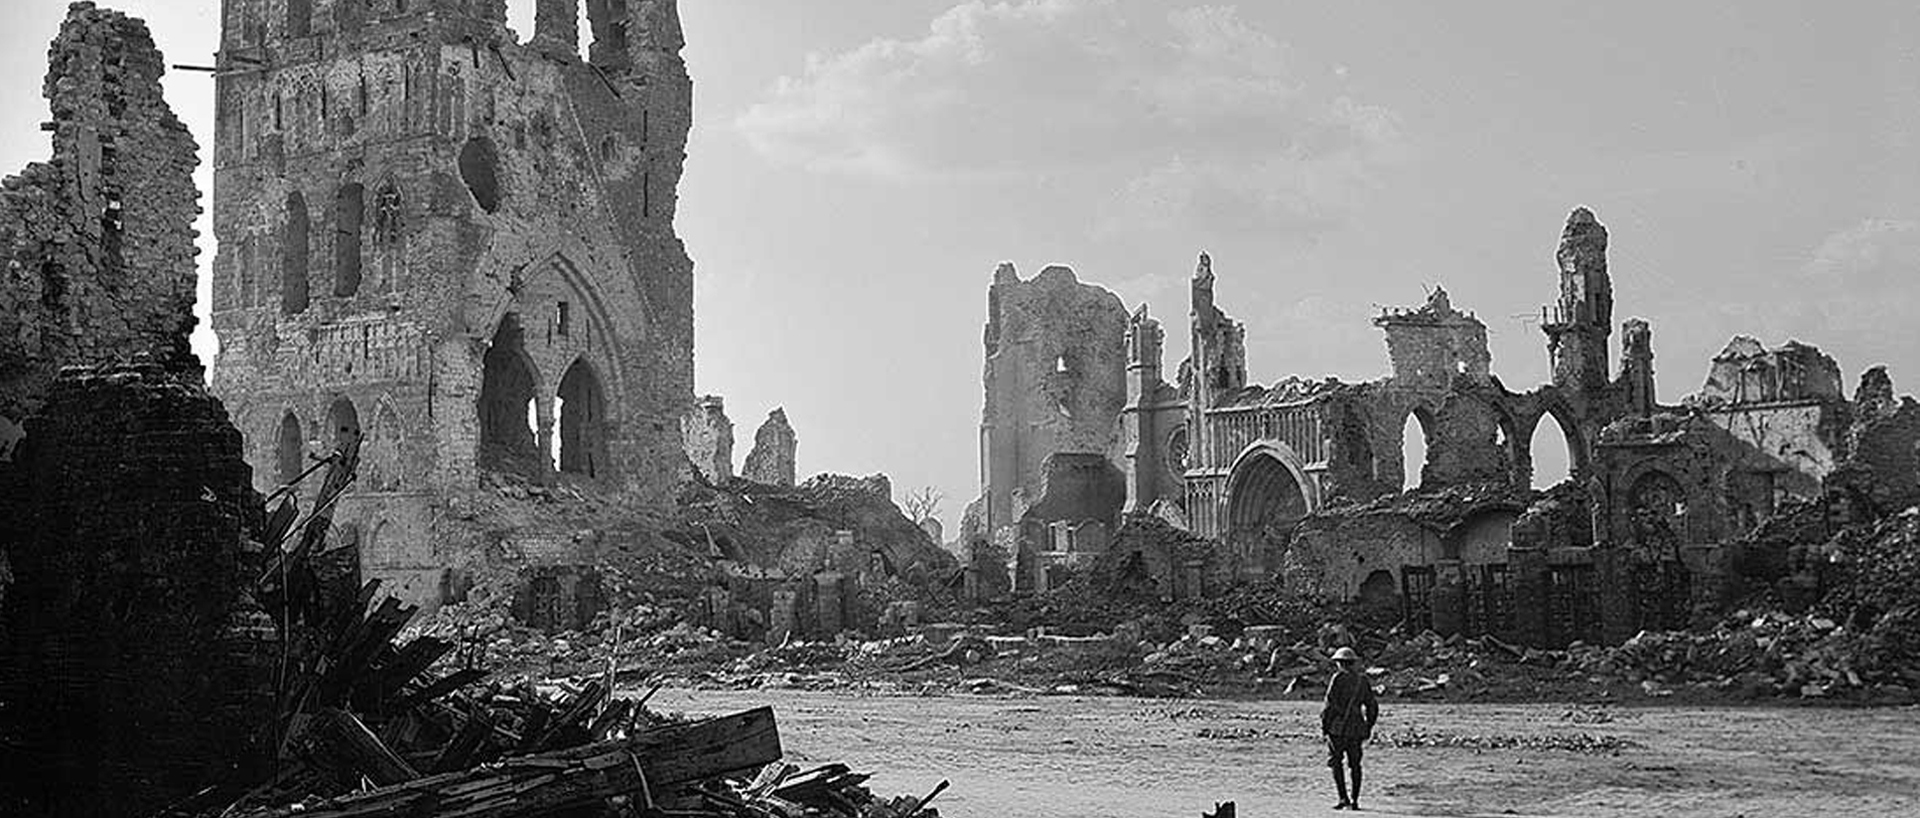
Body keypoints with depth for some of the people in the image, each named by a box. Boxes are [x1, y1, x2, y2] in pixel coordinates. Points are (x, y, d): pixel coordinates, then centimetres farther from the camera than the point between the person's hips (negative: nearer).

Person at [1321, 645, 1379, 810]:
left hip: (1338, 728, -5)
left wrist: (1324, 725, -5)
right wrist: (1368, 728, 21)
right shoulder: (1363, 682, 10)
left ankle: (1344, 798, -8)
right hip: (1357, 728, 5)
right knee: (1355, 764, 9)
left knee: (1336, 763, 1)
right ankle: (1354, 801, 9)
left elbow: (1330, 704, -12)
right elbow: (1372, 707, 13)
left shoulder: (1338, 679, -7)